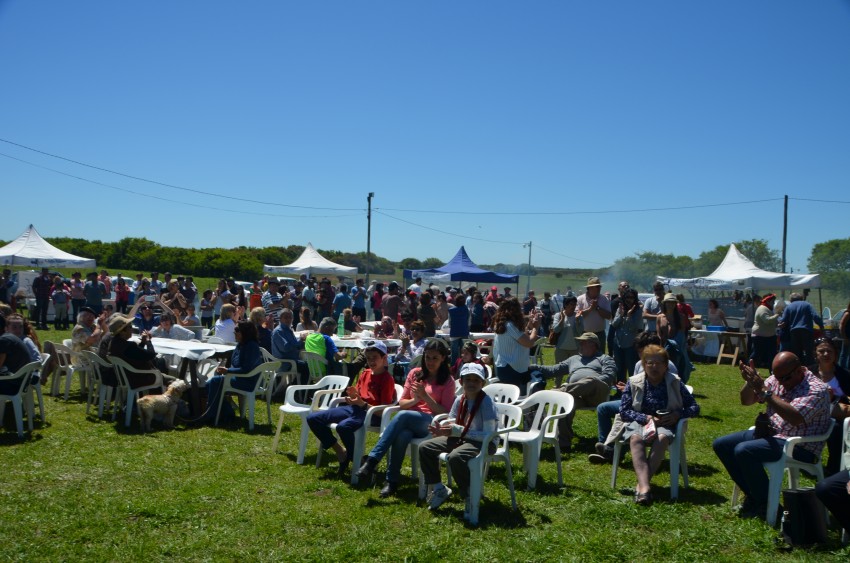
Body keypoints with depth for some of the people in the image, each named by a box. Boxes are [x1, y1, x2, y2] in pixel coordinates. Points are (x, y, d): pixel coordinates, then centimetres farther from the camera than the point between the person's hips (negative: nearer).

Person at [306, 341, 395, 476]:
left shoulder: (387, 379, -9)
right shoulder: (365, 373, 13)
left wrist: (362, 404, -24)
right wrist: (352, 395, -4)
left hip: (371, 413, -8)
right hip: (354, 408, 8)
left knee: (343, 426, -40)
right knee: (312, 418, -3)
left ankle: (353, 458, -11)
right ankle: (340, 451, 5)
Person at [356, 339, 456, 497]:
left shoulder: (448, 380, 8)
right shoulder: (415, 373, 18)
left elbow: (445, 412, 1)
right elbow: (401, 403, 17)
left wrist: (425, 396, -10)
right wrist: (414, 400, -5)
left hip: (430, 422, -3)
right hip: (407, 423, 3)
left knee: (402, 415, -37)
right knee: (402, 435, -37)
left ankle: (372, 460, -38)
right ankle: (392, 481, -28)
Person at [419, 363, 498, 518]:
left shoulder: (486, 403, -18)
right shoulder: (459, 400, 2)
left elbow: (488, 435, -23)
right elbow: (451, 423, 9)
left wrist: (457, 430, -25)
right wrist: (442, 429, -17)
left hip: (483, 443, -8)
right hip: (461, 438, 8)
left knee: (455, 457, -36)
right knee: (425, 448, 0)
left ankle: (470, 497, -13)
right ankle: (438, 489, 14)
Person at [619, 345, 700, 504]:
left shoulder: (675, 383, 6)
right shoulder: (634, 382, 4)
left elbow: (694, 407, 9)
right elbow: (623, 411, -1)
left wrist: (677, 414, -12)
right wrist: (645, 418, -17)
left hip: (665, 424, 0)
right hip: (639, 421, 0)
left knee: (662, 438, -37)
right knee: (636, 438, -36)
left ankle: (641, 485, -36)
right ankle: (645, 487, -49)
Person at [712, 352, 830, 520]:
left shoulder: (816, 389, -15)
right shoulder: (777, 380, 6)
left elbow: (795, 418, -32)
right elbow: (746, 401, 10)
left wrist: (764, 391, -33)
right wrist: (750, 382, -12)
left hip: (800, 447, -9)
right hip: (770, 433, 9)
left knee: (743, 450, -28)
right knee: (721, 444, 0)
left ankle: (766, 504, -11)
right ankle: (753, 494, 7)